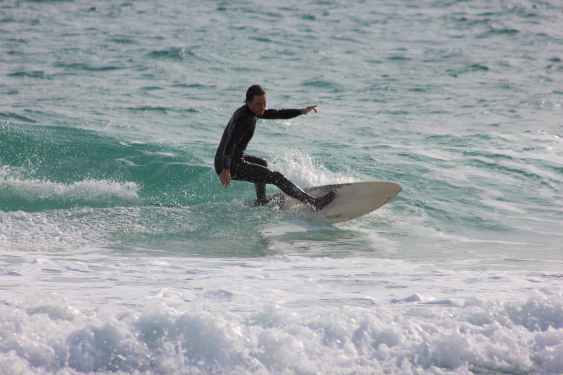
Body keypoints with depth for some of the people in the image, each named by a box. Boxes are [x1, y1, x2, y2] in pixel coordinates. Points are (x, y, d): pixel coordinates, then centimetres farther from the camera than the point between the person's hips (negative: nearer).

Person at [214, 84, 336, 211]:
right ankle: (314, 203, -13)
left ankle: (261, 203, 41)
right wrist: (226, 170, -43)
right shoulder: (244, 118, -21)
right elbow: (230, 144, -32)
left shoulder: (253, 111, 9)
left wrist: (302, 111, 6)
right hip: (231, 166, -10)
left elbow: (278, 114, 17)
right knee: (277, 177, -11)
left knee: (262, 163, 36)